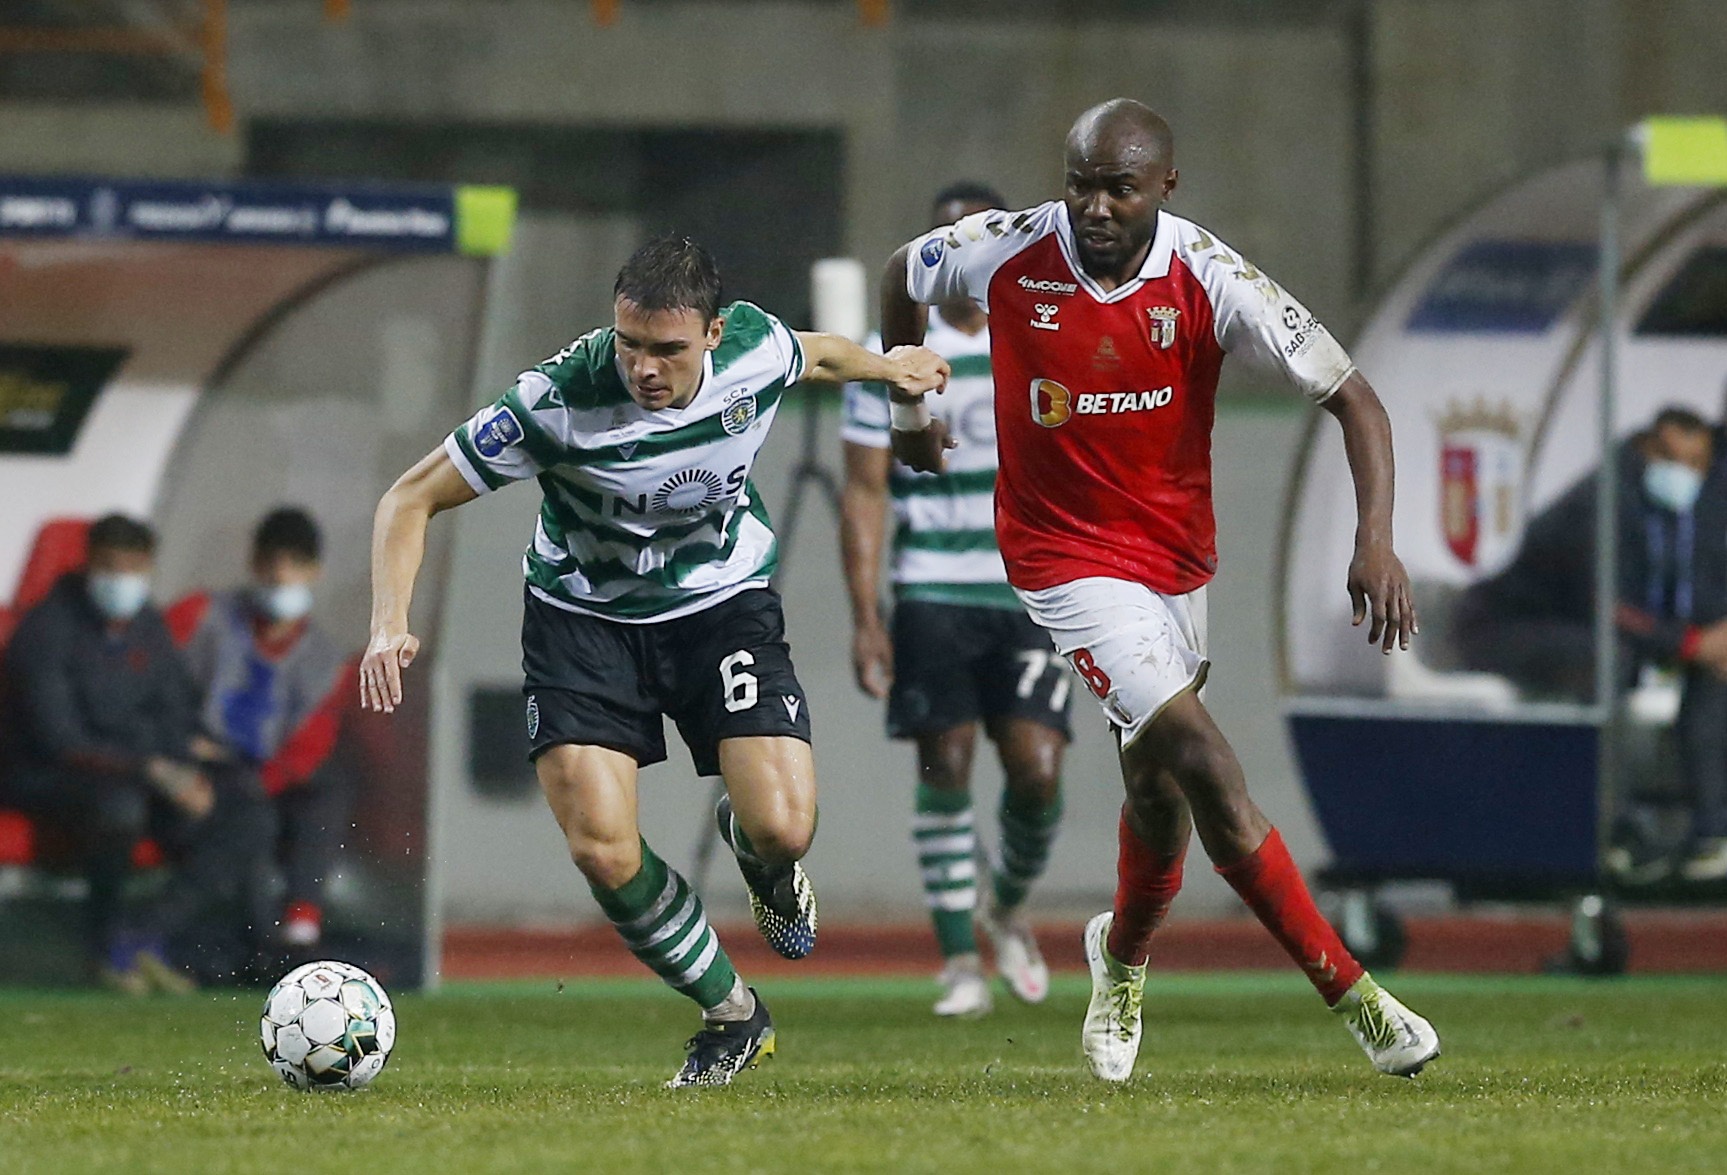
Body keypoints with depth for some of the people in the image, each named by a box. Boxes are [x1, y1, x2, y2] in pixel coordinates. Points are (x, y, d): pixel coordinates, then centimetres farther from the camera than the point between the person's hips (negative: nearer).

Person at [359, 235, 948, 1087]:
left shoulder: (755, 351, -20)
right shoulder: (556, 403, -29)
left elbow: (813, 355, 9)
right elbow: (412, 498, -19)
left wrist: (885, 367, 29)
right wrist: (390, 624, -33)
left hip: (723, 601, 1)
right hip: (584, 616, -1)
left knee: (783, 827, -19)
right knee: (606, 856, -17)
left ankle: (756, 854, 22)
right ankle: (730, 1015, 10)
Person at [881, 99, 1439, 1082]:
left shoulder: (1209, 281, -16)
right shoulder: (1008, 254, -15)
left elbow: (1351, 396, -15)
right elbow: (906, 274, 8)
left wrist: (1376, 541, -26)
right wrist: (908, 405, 18)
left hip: (1178, 553, 3)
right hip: (1068, 553, -3)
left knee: (1160, 785, 16)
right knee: (1209, 769, -15)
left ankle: (1124, 959, 47)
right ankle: (1350, 993, -11)